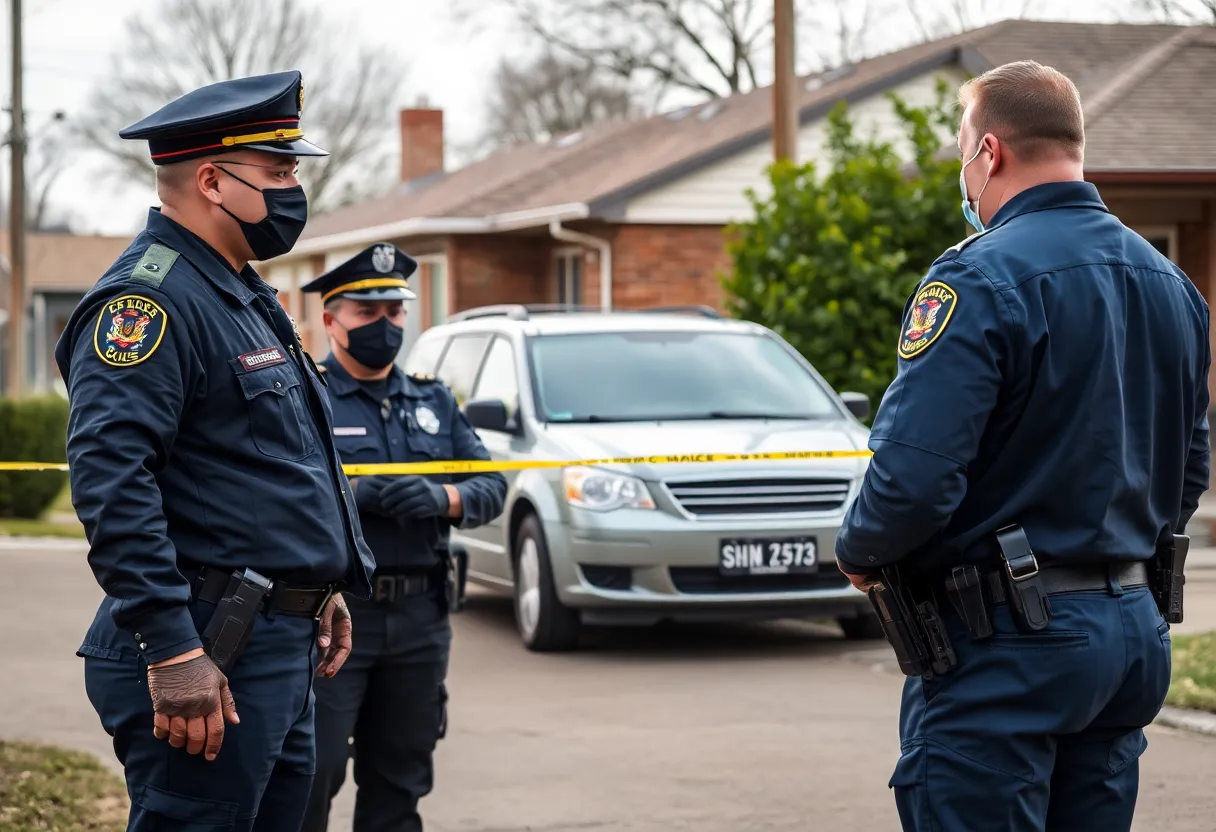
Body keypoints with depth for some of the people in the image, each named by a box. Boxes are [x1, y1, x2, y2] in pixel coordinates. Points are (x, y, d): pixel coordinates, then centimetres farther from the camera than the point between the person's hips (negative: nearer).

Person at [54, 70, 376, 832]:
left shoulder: (244, 298, 19)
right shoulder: (150, 299, -14)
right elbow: (109, 478, -25)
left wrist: (320, 587, 24)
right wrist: (172, 649, -28)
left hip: (281, 650, 10)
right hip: (210, 658, -10)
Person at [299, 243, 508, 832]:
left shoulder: (433, 401, 16)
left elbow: (492, 486, 11)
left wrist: (445, 499, -10)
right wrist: (353, 495, -23)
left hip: (421, 620, 5)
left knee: (400, 782, 11)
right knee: (310, 774, -8)